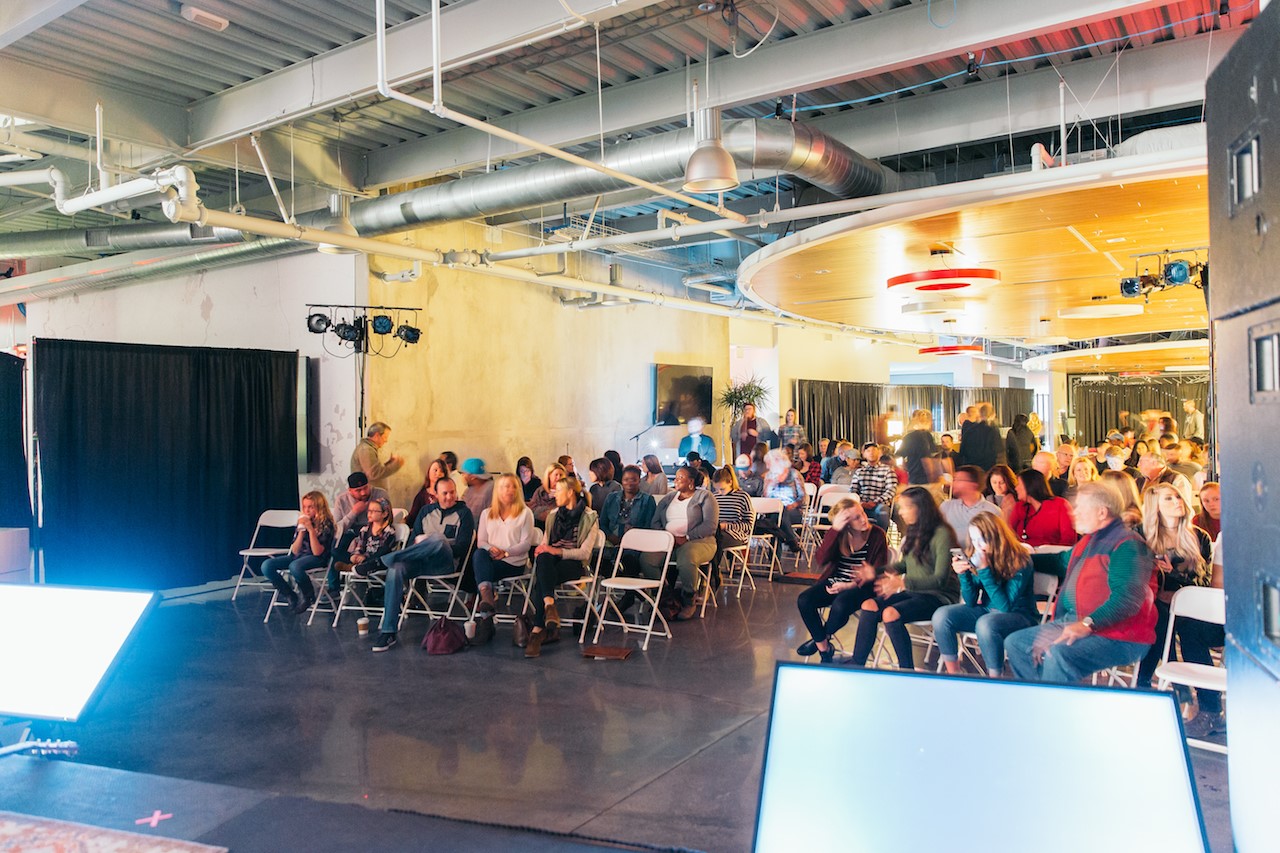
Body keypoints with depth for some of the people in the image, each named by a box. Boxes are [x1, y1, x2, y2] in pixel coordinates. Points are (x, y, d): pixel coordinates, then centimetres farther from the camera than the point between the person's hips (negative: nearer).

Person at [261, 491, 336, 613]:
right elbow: (295, 551, 2)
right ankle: (291, 596, -1)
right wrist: (301, 530, -10)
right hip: (299, 556, 6)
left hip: (317, 558, -6)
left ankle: (309, 597, -11)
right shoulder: (303, 521, 6)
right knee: (266, 566, -14)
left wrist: (311, 529, -21)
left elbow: (317, 552, -17)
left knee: (295, 566, -38)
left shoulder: (326, 525, -8)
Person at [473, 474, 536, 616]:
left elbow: (526, 543, -2)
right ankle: (487, 596, -48)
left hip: (514, 563, -3)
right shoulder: (487, 513, 19)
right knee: (480, 554, -36)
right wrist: (490, 549, -13)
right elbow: (480, 541, 11)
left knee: (480, 571, -33)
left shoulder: (525, 513, 8)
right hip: (490, 559, 3)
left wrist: (506, 552, -17)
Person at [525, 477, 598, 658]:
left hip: (574, 563, -4)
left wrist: (557, 551, -19)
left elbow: (584, 553, -8)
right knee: (543, 558, -35)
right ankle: (549, 606, -48)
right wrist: (542, 549, -5)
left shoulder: (589, 517, 1)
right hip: (551, 560, 4)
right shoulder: (553, 514, 19)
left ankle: (538, 630, -37)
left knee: (541, 581, -34)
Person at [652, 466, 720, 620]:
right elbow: (655, 522, 14)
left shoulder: (704, 496, 7)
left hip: (698, 541, -4)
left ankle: (688, 602, -14)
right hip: (668, 541, 4)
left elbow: (710, 525, -6)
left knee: (686, 560, -39)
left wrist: (686, 538, -15)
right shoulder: (668, 498, 24)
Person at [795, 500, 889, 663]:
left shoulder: (877, 535, -7)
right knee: (804, 600, -22)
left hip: (860, 587, -4)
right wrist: (834, 529, -23)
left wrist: (850, 585, -19)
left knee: (840, 605, -35)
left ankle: (822, 638, -1)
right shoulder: (837, 534, 0)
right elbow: (820, 560, -14)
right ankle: (824, 649, -4)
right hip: (834, 582, 4)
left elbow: (878, 573, -6)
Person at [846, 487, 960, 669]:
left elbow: (940, 579, -21)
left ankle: (907, 671, -18)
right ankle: (856, 663, -12)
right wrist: (890, 569, 5)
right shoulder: (914, 532, 11)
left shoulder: (941, 534, -15)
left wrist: (902, 582, -29)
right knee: (869, 606, -15)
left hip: (938, 596, -8)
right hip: (913, 592, 8)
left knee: (891, 613, -31)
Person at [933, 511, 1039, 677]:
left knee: (986, 624, -37)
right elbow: (971, 603, -2)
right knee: (941, 616, -16)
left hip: (1019, 615, -6)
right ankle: (954, 679, -4)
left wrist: (984, 570, -30)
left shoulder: (1020, 561, -19)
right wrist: (963, 575, -20)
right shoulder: (976, 558, -5)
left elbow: (1005, 606, -24)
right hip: (987, 611, 6)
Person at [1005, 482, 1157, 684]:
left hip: (1117, 635, -10)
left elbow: (1128, 598, -24)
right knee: (1014, 642, 2)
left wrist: (1088, 624, -33)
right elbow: (1062, 560, 41)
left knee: (1059, 653, -35)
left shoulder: (1127, 545, -12)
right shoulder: (1087, 541, 19)